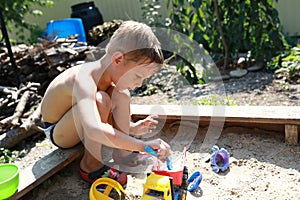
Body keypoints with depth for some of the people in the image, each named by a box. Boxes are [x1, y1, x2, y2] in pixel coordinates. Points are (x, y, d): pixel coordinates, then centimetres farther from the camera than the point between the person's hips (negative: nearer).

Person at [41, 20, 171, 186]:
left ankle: (122, 154, -3)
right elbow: (94, 130, -53)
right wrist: (142, 146, -51)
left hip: (77, 127, 8)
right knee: (99, 100, -34)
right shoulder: (85, 80, -36)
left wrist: (131, 128, -5)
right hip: (58, 133, -8)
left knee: (121, 95, -9)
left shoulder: (111, 73, -9)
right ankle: (91, 165, -17)